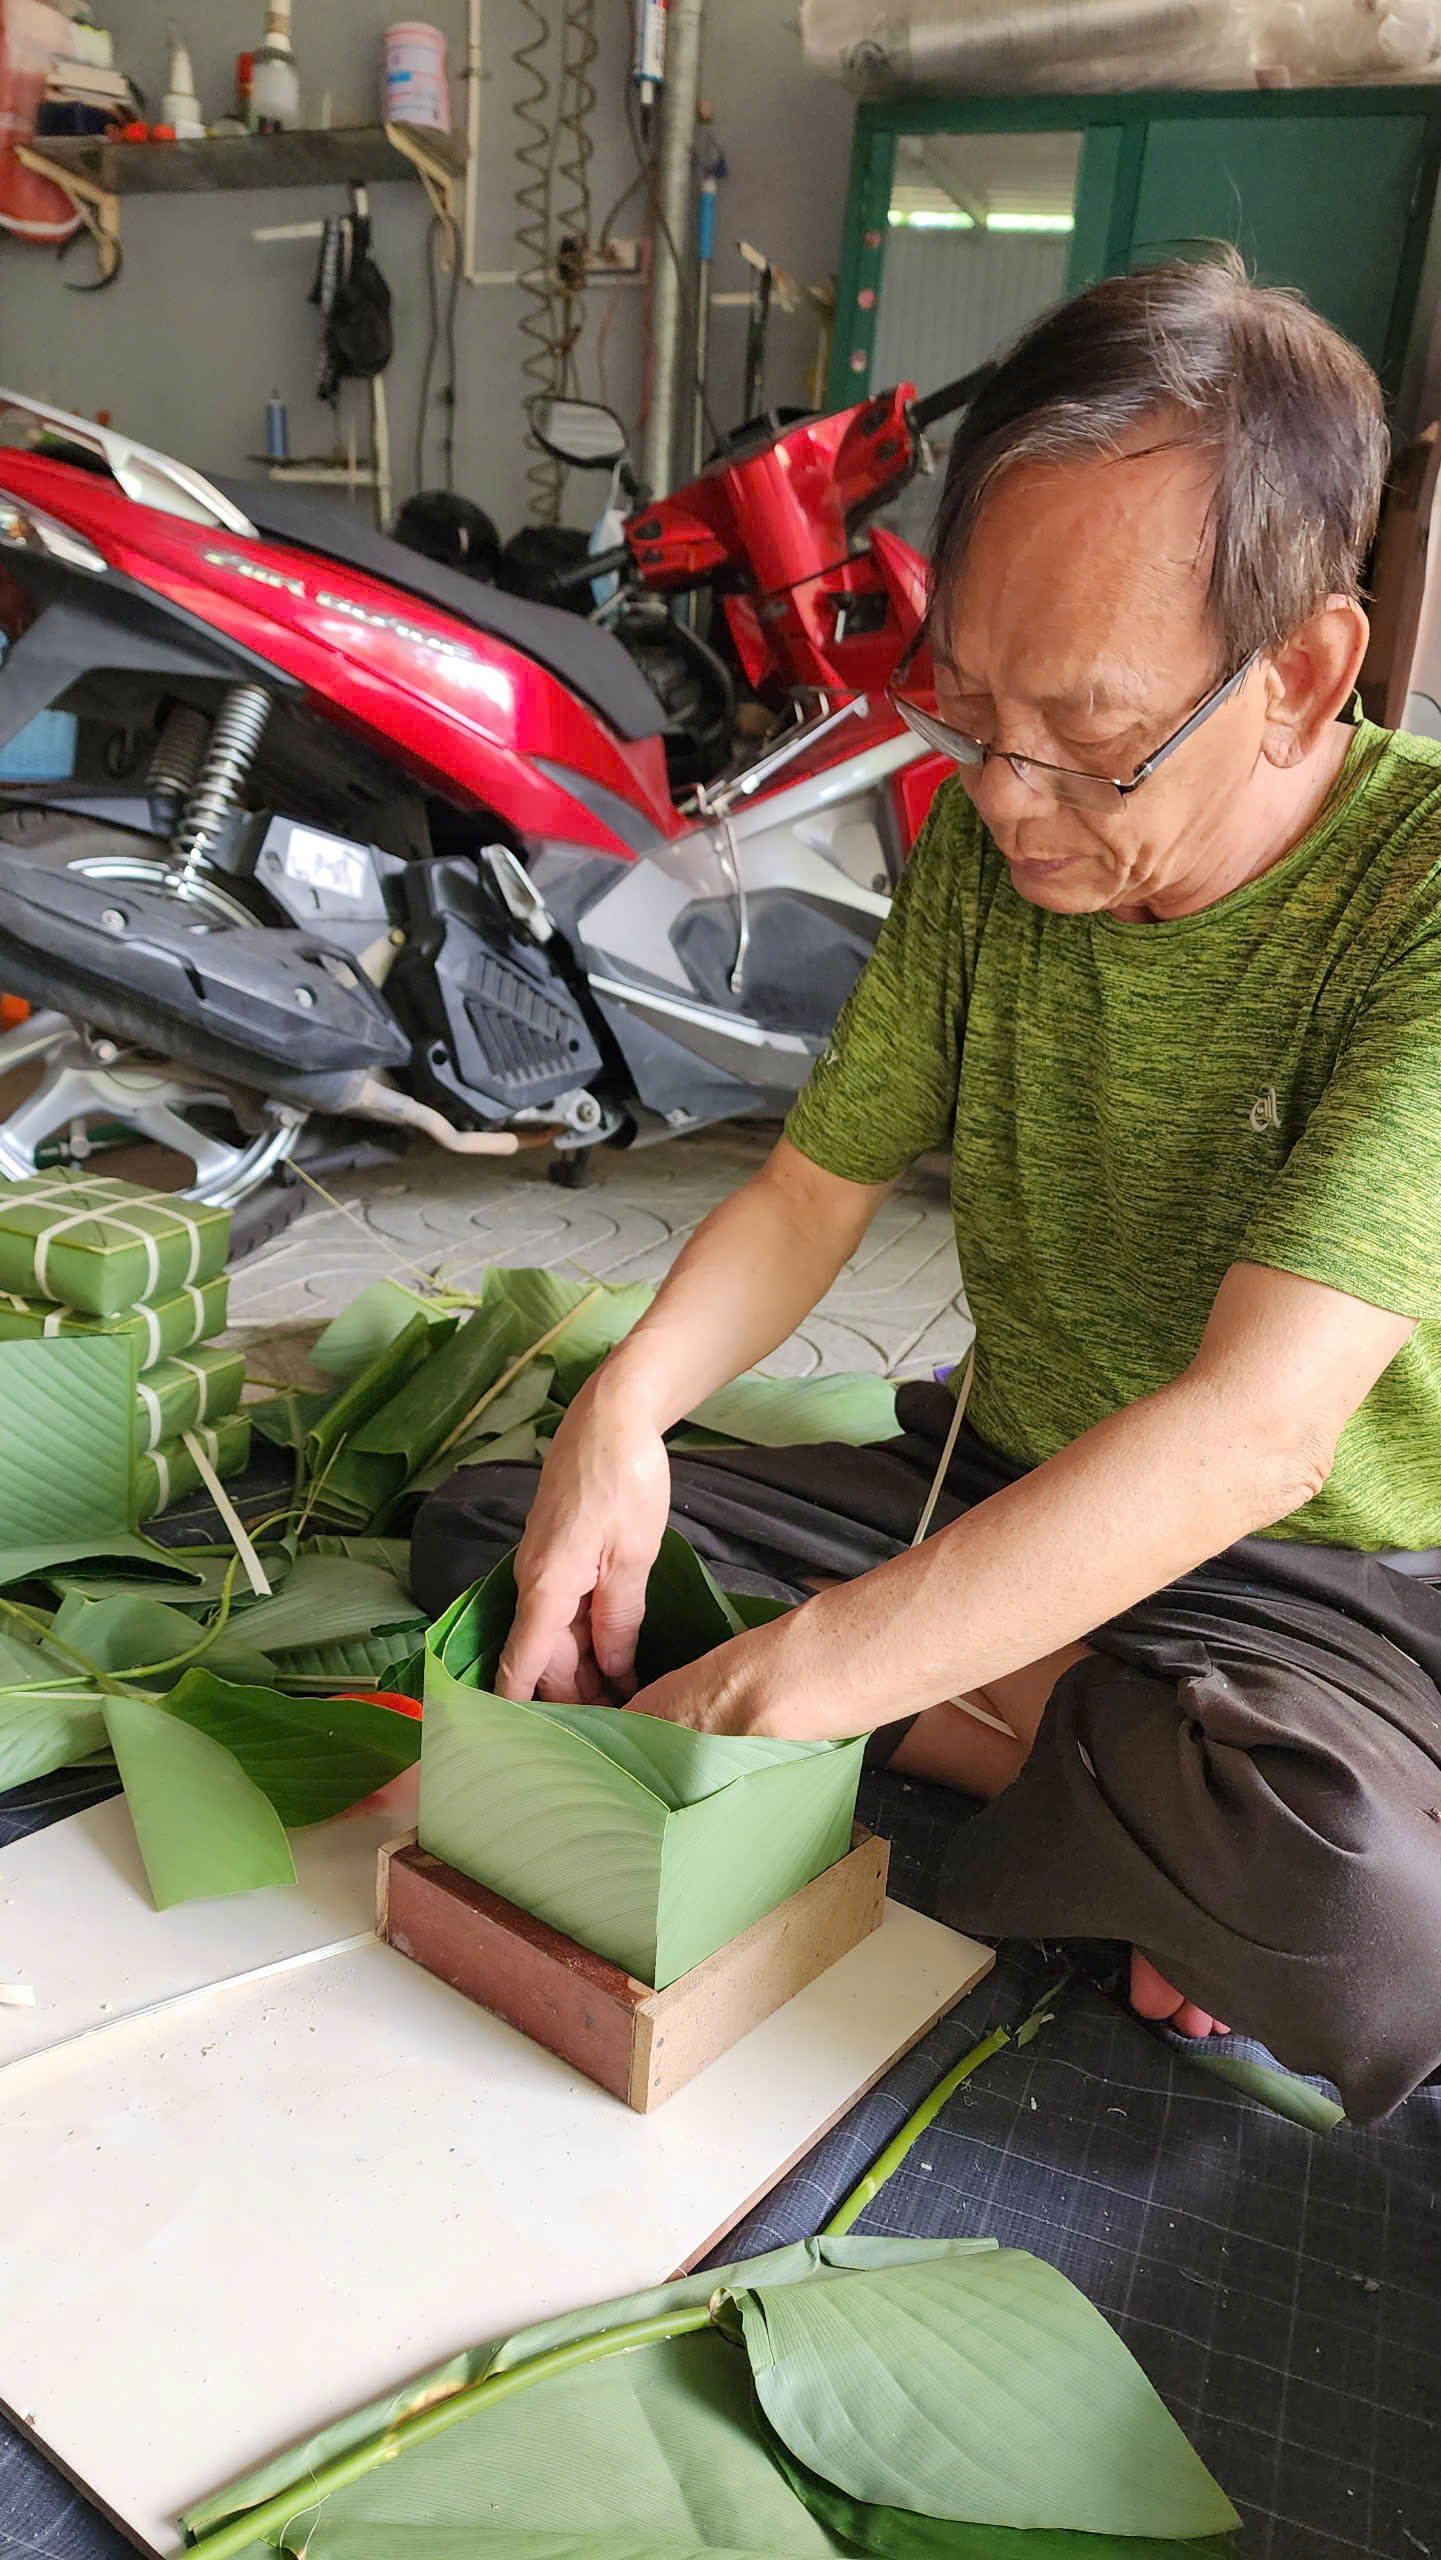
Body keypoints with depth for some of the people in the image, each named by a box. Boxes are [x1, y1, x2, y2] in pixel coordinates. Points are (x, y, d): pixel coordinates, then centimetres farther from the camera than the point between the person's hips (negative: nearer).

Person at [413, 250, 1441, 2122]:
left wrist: (780, 1691, -35)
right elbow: (818, 1184, 0)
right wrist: (626, 1406, -21)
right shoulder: (987, 833, -3)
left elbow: (1257, 1431, -32)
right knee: (478, 1533, -6)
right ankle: (1100, 1763, -9)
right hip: (993, 1486, 6)